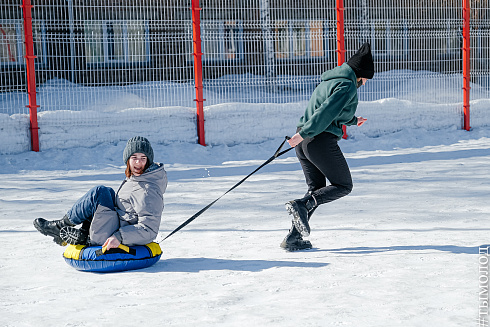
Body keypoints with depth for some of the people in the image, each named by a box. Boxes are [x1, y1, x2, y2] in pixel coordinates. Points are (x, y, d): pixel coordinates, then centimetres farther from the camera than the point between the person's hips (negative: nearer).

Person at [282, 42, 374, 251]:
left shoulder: (330, 81, 20)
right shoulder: (348, 85, -9)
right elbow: (326, 112, -20)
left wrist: (352, 120, 48)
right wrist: (304, 133, -23)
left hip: (304, 141, 9)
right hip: (322, 141, -9)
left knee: (316, 189, 15)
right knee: (343, 186, 6)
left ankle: (293, 238, 9)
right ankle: (302, 205, -14)